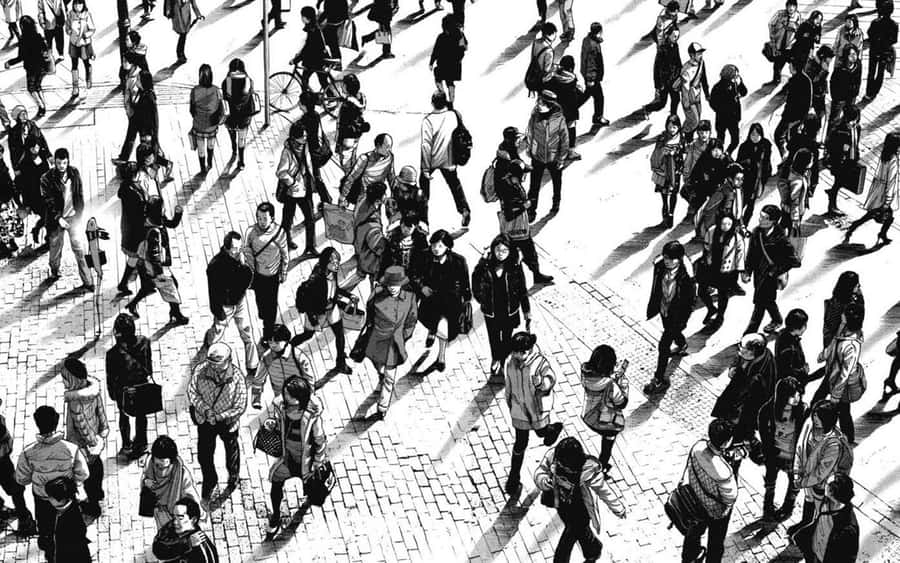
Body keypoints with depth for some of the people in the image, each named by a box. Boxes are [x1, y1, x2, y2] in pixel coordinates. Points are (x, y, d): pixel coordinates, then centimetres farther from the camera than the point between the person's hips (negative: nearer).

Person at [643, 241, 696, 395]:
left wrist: (682, 321, -15)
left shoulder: (686, 276, -32)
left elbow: (689, 301, -20)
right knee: (673, 332, 34)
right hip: (663, 310, 6)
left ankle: (659, 380, 12)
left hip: (677, 314, -6)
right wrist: (652, 308, 8)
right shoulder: (659, 267, -17)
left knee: (664, 345, -2)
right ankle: (682, 345, 69)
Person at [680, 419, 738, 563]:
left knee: (695, 529, 35)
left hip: (696, 499, 6)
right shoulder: (723, 472, -43)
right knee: (716, 542, 24)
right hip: (716, 512, -6)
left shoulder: (698, 446, -26)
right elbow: (730, 496, -26)